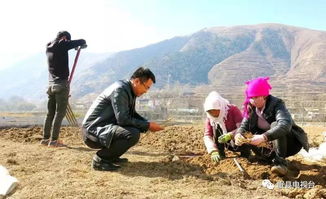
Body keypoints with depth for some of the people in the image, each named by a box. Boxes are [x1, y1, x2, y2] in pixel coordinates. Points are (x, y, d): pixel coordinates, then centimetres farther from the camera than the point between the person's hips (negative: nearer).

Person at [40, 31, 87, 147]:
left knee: (50, 113, 11)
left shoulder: (48, 47, 12)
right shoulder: (62, 45, -7)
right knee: (60, 113, -5)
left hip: (51, 84, 7)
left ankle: (45, 138, 13)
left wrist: (75, 46, 30)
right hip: (62, 84, -7)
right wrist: (82, 45, 21)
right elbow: (82, 41, -2)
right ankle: (54, 140, -7)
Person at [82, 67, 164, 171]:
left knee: (137, 127, 13)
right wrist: (147, 126, -15)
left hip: (103, 128, 10)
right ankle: (100, 159, -12)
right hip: (93, 130, -10)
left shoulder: (129, 91, 11)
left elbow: (132, 114, 22)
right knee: (133, 134, -26)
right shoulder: (120, 90, -18)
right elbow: (123, 119, -23)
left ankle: (111, 156, 13)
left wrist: (148, 124, 7)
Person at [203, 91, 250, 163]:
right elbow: (207, 136, -19)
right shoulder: (209, 118, -14)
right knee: (216, 126, -22)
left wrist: (230, 135, -45)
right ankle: (220, 154, -9)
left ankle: (245, 152, 4)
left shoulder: (233, 110, -25)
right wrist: (214, 151, -34)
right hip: (228, 144, 3)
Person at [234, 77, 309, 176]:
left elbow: (285, 124, -42)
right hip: (273, 144, 6)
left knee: (275, 125, -34)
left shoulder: (276, 104, -24)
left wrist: (264, 137, -54)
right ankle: (274, 158, -1)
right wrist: (239, 135, -33)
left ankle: (280, 162, -28)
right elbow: (244, 125, -8)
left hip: (291, 143, -6)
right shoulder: (251, 108, -5)